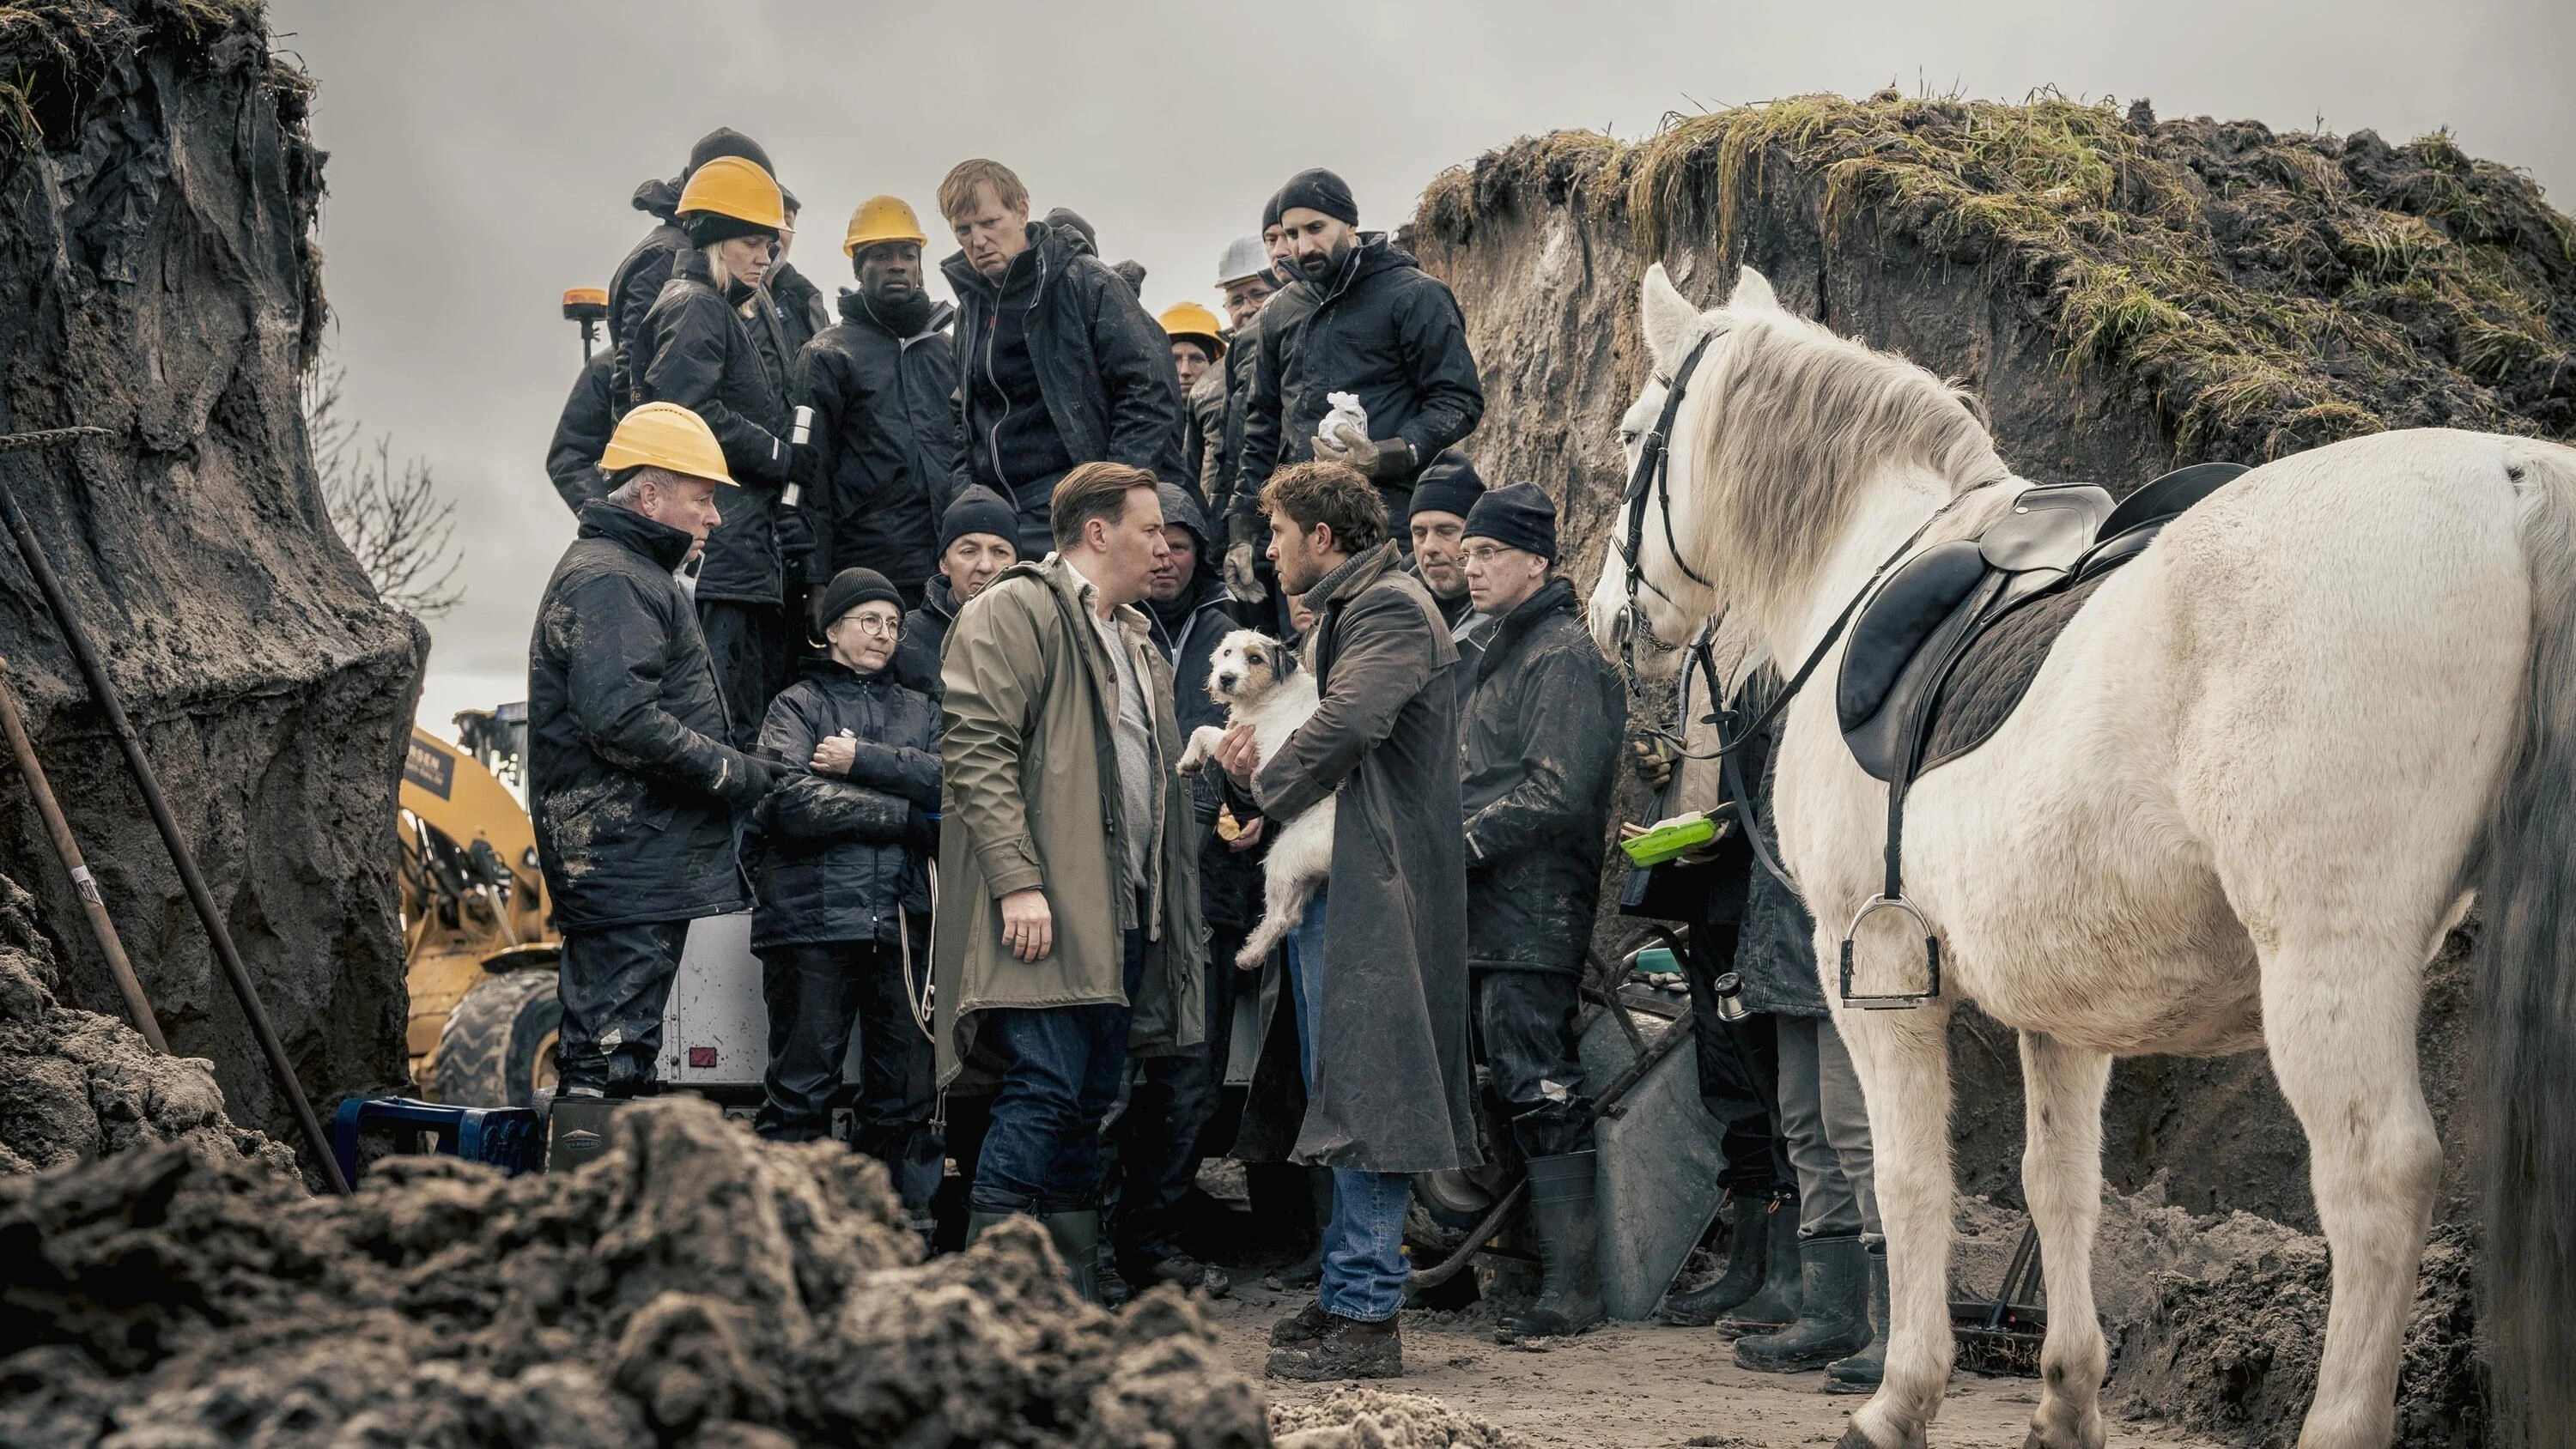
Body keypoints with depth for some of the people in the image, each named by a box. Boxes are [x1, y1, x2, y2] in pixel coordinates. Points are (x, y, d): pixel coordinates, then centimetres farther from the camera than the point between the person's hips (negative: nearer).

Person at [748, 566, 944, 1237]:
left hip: (902, 922, 4)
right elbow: (790, 801, -9)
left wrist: (860, 760, -7)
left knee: (906, 1092, 3)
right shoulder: (798, 704, 10)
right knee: (801, 1087, -5)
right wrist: (905, 814, -6)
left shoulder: (920, 710, 22)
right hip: (813, 920, -3)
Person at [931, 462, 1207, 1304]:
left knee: (1090, 1105, 8)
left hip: (1126, 911, 9)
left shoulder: (1135, 637, 25)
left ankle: (1076, 1307, 12)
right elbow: (977, 748, -13)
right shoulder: (1016, 611, -3)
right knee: (1045, 1088, -14)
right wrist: (1017, 882, -21)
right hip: (1049, 907, -8)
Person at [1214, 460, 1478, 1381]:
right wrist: (1262, 765, 2)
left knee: (1362, 1096, -10)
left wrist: (1266, 789, -11)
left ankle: (1369, 1316, -8)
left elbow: (1348, 723, -25)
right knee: (1334, 1092, 13)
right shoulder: (1336, 615, 22)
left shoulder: (1392, 608, -10)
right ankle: (1346, 1291, 20)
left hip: (1372, 889, -10)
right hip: (1327, 889, 10)